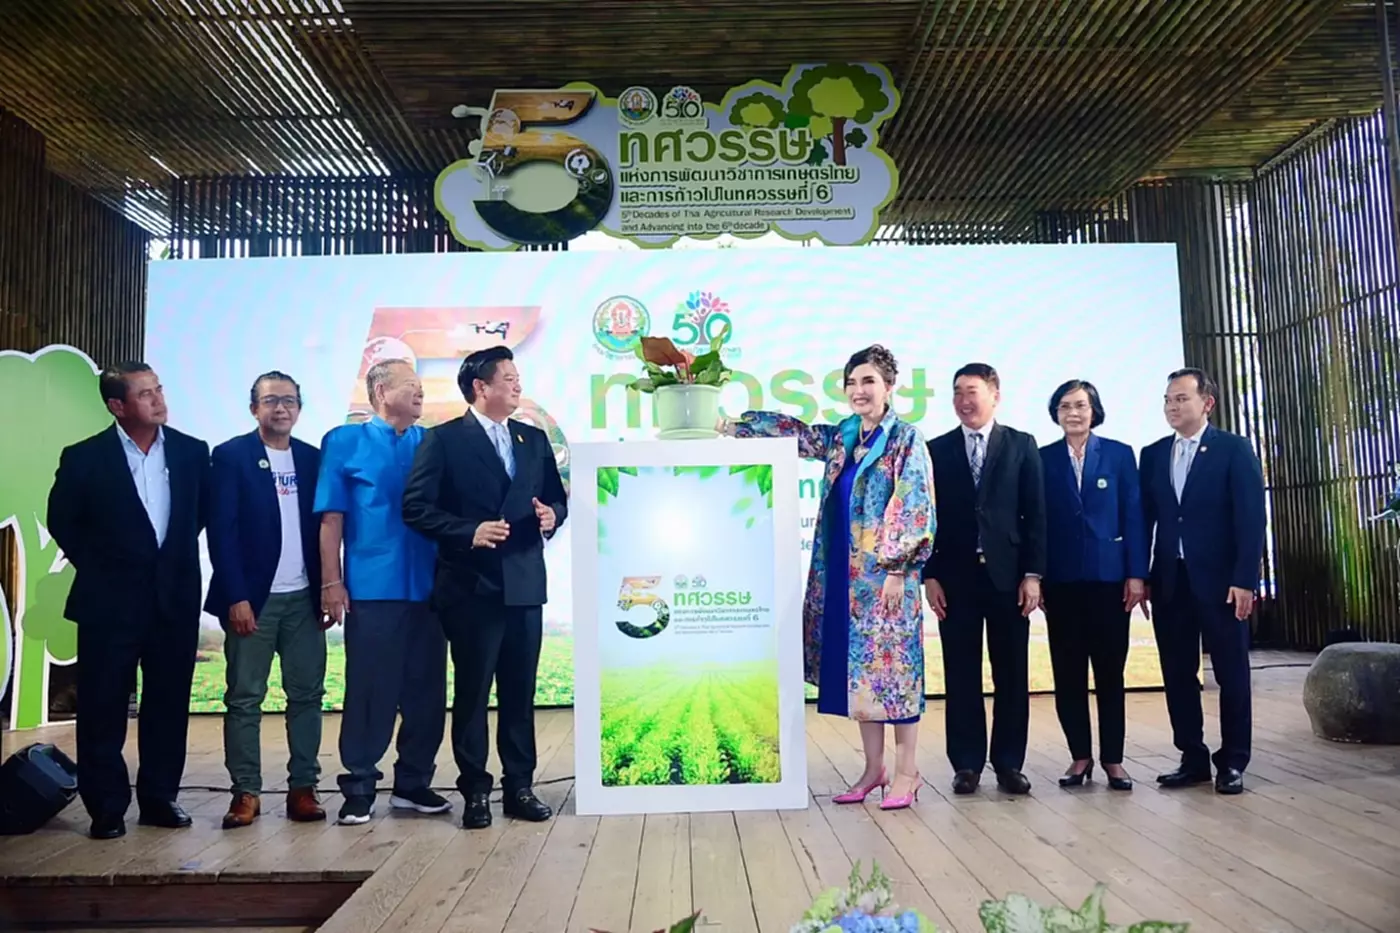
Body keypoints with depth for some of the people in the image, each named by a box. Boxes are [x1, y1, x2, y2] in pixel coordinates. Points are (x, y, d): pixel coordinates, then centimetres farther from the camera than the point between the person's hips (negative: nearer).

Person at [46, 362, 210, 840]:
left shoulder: (192, 452, 2)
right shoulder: (85, 457, -5)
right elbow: (63, 520, 7)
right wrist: (96, 567, 6)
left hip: (176, 597, 2)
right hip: (110, 601, -2)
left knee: (168, 704, 9)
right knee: (103, 707, 5)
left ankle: (159, 797, 22)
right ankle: (107, 807, 17)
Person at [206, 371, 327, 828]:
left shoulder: (312, 458, 9)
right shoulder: (230, 456, -2)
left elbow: (323, 526, 9)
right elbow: (221, 531, -7)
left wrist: (327, 591, 3)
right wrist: (236, 598, -13)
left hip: (303, 599, 4)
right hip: (253, 598, -3)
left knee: (307, 695, 4)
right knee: (244, 699, 3)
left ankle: (303, 787, 12)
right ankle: (246, 792, 12)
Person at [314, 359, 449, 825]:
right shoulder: (345, 442, 2)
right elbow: (331, 518, -2)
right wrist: (331, 582, -7)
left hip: (429, 587, 4)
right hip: (371, 588, -3)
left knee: (426, 689, 9)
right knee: (369, 691, 3)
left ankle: (414, 781, 23)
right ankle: (359, 788, 16)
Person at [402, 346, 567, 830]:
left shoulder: (534, 439, 13)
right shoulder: (444, 439, -3)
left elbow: (556, 498, 18)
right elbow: (416, 507, -9)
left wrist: (552, 514, -4)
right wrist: (469, 532, -19)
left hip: (525, 584, 5)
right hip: (473, 585, -4)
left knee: (520, 691, 10)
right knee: (472, 692, 5)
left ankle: (520, 786, 21)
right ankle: (475, 791, 17)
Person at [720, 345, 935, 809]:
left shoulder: (906, 439, -7)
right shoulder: (840, 438, 12)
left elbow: (914, 509, -12)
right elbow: (794, 430, 19)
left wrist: (898, 569, -16)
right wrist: (735, 426, 14)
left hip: (885, 573, -7)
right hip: (846, 574, 7)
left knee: (891, 663, -2)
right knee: (859, 668, 10)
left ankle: (906, 770, 9)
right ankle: (874, 767, 20)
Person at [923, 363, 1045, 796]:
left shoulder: (1022, 445, 6)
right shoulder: (936, 450, 7)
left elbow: (1035, 514, 2)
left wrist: (1032, 573, -5)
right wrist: (929, 574, -2)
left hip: (1007, 574, 0)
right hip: (955, 577, 0)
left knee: (1012, 675, 6)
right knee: (961, 676, 4)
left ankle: (1009, 764, 16)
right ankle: (967, 764, 13)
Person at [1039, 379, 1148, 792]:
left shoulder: (1119, 455, 5)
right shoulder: (1042, 459, 6)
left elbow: (1134, 516, 2)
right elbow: (1036, 521, 3)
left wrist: (1136, 573, -5)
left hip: (1108, 576, 0)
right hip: (1061, 580, 1)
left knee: (1110, 670, 5)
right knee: (1068, 672, 4)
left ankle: (1112, 758, 14)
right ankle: (1080, 756, 14)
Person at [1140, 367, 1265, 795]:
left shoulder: (1234, 449, -2)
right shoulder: (1152, 455, 10)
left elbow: (1251, 518, -8)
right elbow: (1145, 517, 8)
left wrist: (1245, 579, -15)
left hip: (1220, 579, -4)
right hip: (1169, 580, 4)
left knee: (1232, 673, 6)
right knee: (1178, 674, 7)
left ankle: (1233, 762, 17)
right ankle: (1193, 759, 17)